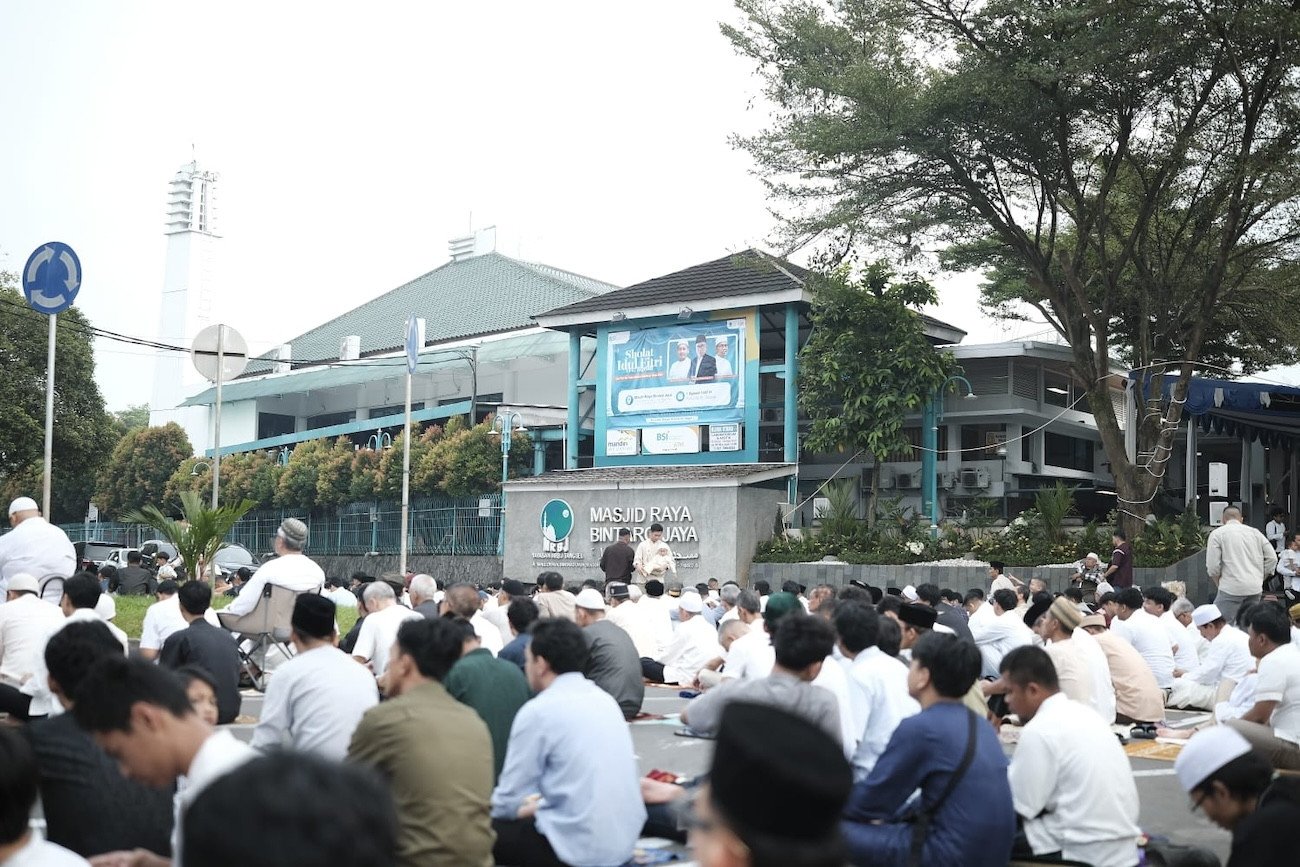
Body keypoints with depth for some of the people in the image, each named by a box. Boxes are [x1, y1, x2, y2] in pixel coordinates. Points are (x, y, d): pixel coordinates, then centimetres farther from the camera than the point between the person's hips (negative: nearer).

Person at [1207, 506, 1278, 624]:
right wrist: (1260, 578, 18)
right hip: (1255, 589, 5)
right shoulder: (1255, 532, 14)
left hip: (1231, 588, -5)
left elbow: (1212, 567, -6)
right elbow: (1272, 558, 10)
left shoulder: (1217, 533, 1)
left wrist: (1219, 584, 7)